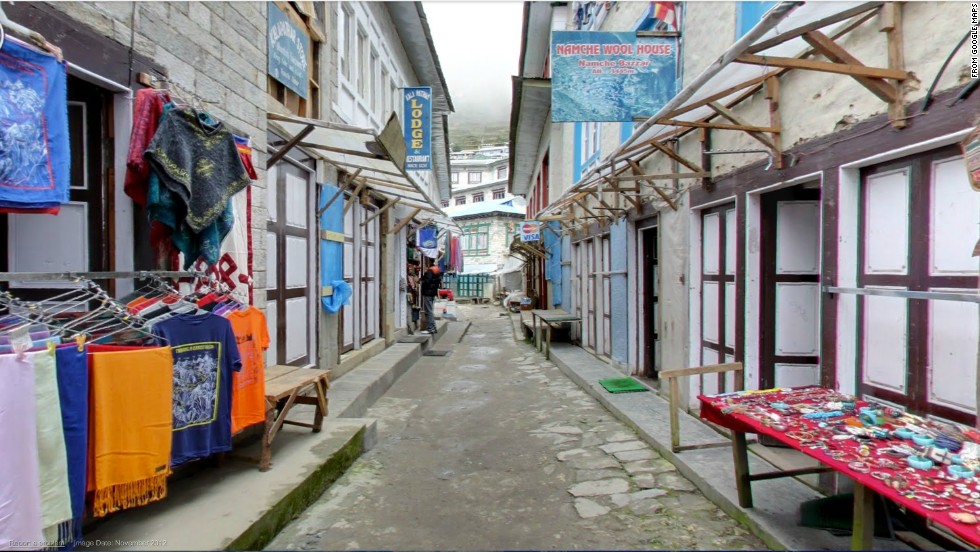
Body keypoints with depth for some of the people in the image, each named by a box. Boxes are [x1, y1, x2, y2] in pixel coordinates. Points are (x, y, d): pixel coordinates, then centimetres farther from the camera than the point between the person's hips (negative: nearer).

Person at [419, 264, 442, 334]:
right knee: (431, 311, 16)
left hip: (427, 293, -10)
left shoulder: (430, 271, -15)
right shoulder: (437, 271, 14)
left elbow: (427, 281, -23)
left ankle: (430, 328, -7)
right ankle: (433, 328, 19)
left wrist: (421, 281, -5)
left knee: (428, 311, -7)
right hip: (433, 293, 10)